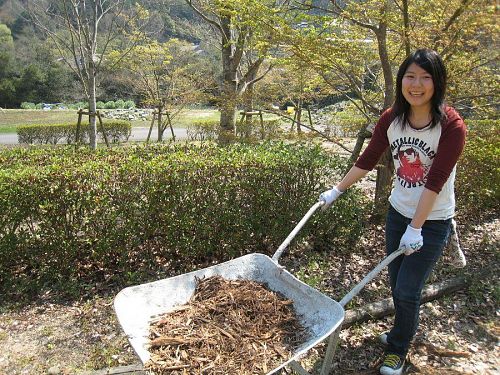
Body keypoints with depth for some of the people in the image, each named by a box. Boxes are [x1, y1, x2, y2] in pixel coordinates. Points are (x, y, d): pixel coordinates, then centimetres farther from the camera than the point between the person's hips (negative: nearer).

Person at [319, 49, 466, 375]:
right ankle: (405, 330, 46)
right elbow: (368, 160, 3)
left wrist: (415, 229, -23)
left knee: (406, 291, 1)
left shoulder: (451, 126, -20)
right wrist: (337, 191, 6)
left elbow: (435, 182, -23)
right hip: (398, 212, 5)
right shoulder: (391, 119, -6)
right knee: (397, 284, 18)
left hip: (433, 221, -4)